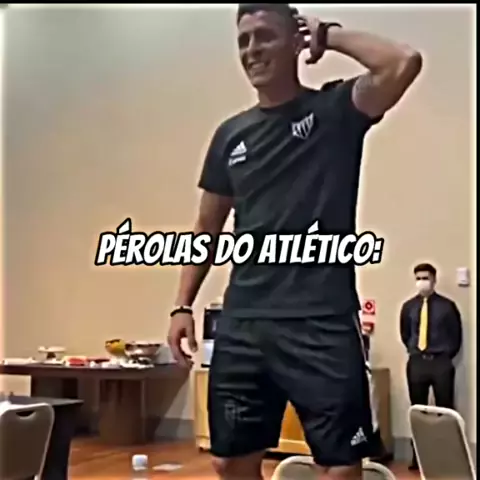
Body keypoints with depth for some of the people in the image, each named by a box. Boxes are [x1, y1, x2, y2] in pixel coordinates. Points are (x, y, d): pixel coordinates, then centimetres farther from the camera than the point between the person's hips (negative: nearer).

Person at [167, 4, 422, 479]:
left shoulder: (334, 109, 0)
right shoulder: (231, 134, 12)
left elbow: (404, 63, -18)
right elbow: (207, 229, 16)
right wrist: (183, 305, 10)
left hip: (322, 320, -4)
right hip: (243, 321, 5)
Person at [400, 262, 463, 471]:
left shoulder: (447, 306, -5)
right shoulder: (408, 307, 2)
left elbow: (457, 336, 4)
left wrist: (446, 356, 6)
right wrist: (414, 351, 12)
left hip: (441, 362, -2)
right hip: (416, 362, 3)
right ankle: (418, 457, 18)